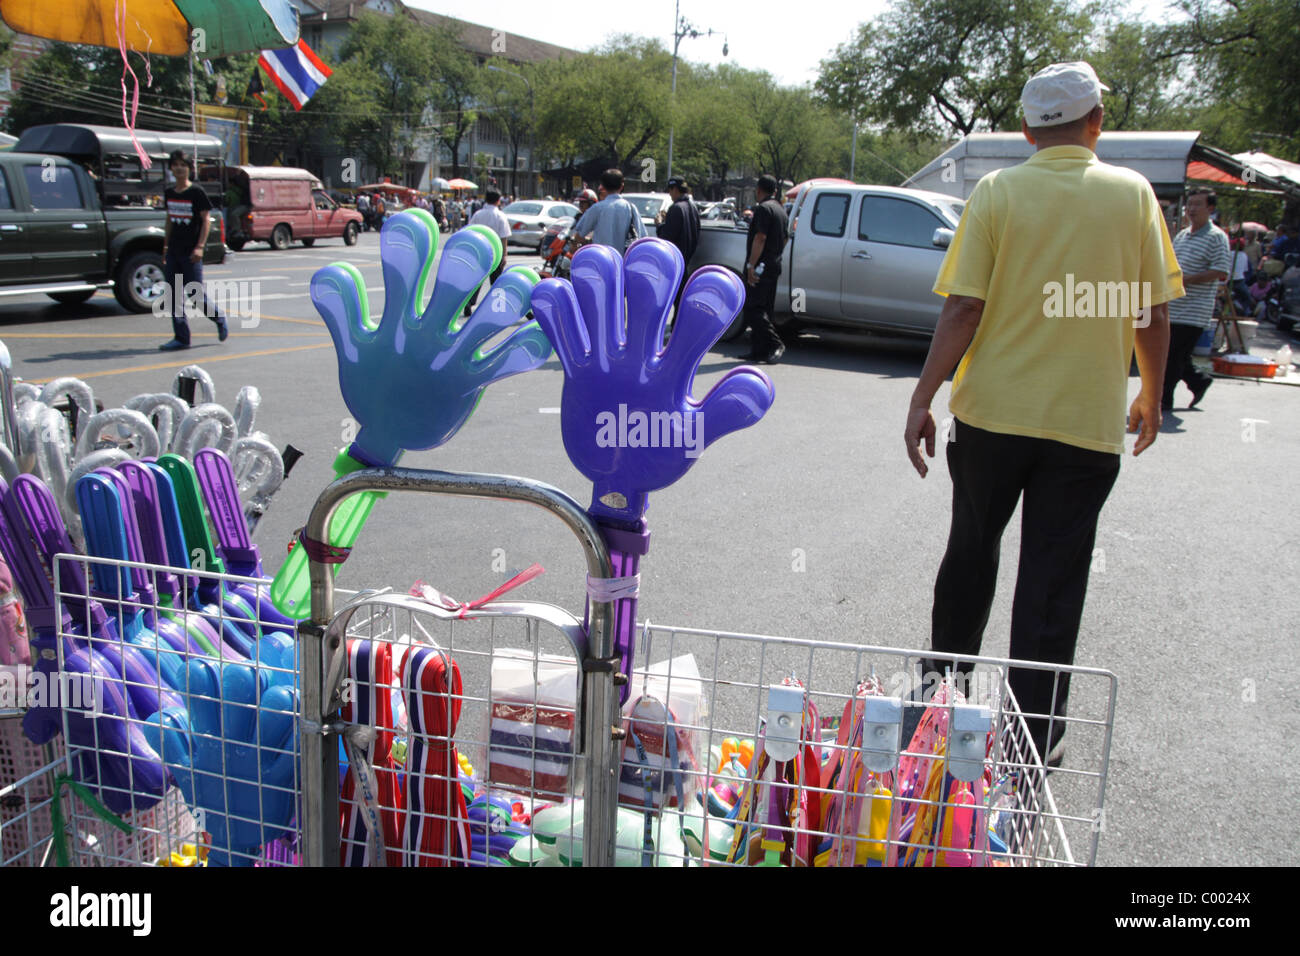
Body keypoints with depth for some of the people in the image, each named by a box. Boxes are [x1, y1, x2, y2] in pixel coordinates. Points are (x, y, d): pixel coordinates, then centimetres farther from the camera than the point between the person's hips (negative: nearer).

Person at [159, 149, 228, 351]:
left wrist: (200, 246, -16)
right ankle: (181, 338, 8)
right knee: (175, 296, 3)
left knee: (196, 293, -5)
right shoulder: (169, 193, 11)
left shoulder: (196, 192, -6)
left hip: (191, 252, -6)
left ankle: (219, 319, 21)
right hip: (173, 251, 6)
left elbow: (206, 220, -8)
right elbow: (169, 221, 18)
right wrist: (166, 247, 16)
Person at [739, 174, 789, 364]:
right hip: (774, 267, 9)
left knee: (753, 309, -8)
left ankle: (775, 344, -13)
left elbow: (760, 238, -19)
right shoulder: (781, 210, 19)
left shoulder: (763, 208, -10)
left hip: (761, 267, -9)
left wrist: (751, 266, -20)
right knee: (764, 310, 11)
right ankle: (759, 350, 12)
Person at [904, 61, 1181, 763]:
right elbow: (1153, 315, 3)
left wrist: (922, 400, -6)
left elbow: (962, 311, -10)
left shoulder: (996, 193, -4)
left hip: (991, 414, 1)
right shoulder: (1133, 194, 0)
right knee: (1053, 581, 6)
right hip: (1087, 422, 0)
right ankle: (1034, 741, 12)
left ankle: (942, 677, 37)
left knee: (972, 549, 20)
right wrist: (1151, 395, 17)